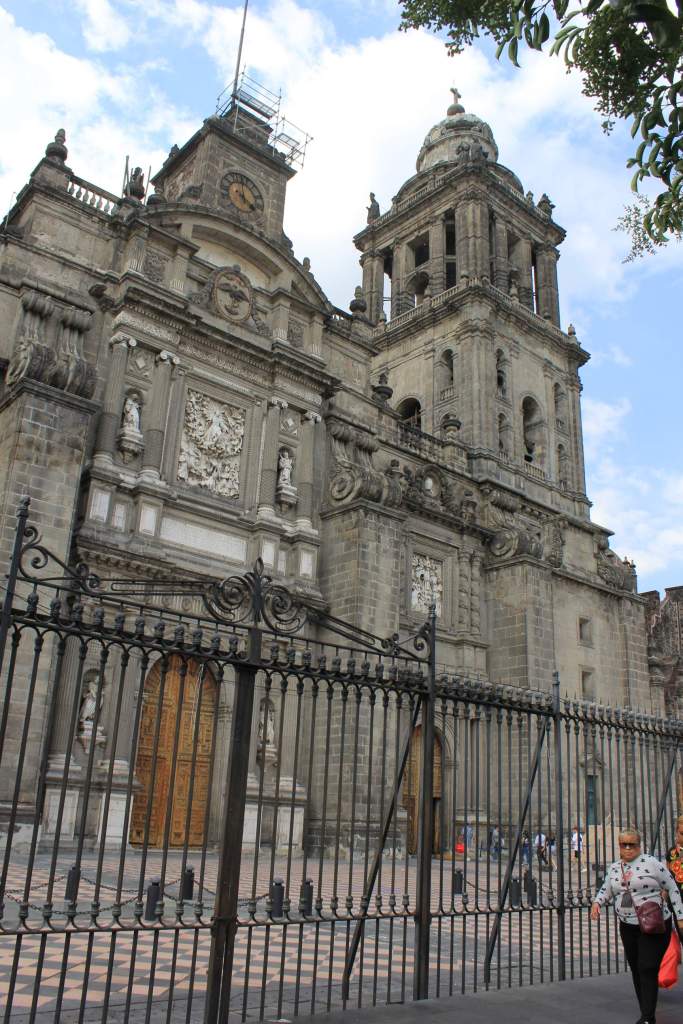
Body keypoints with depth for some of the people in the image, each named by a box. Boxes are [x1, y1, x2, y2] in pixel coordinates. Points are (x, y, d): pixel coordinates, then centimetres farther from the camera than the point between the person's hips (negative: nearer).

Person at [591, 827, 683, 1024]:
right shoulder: (614, 868, 7)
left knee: (647, 970, -10)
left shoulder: (651, 863, -10)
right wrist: (597, 903, -3)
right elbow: (606, 890, 17)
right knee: (636, 970, 12)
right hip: (628, 926, 6)